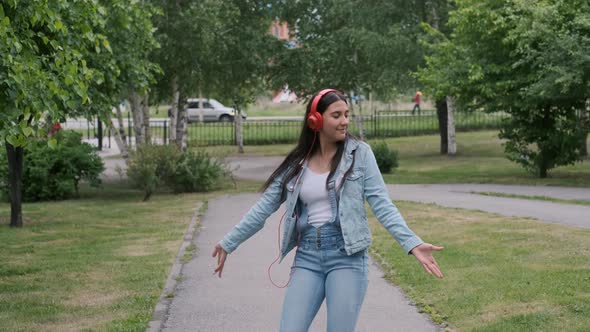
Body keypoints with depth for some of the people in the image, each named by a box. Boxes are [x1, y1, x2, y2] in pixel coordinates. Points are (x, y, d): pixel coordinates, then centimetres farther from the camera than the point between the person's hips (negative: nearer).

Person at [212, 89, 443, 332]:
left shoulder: (359, 153, 0)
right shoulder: (296, 163, 8)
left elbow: (381, 204, -4)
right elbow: (263, 209, 12)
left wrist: (412, 244, -16)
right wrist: (228, 243, 13)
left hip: (347, 255, -3)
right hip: (307, 256, 3)